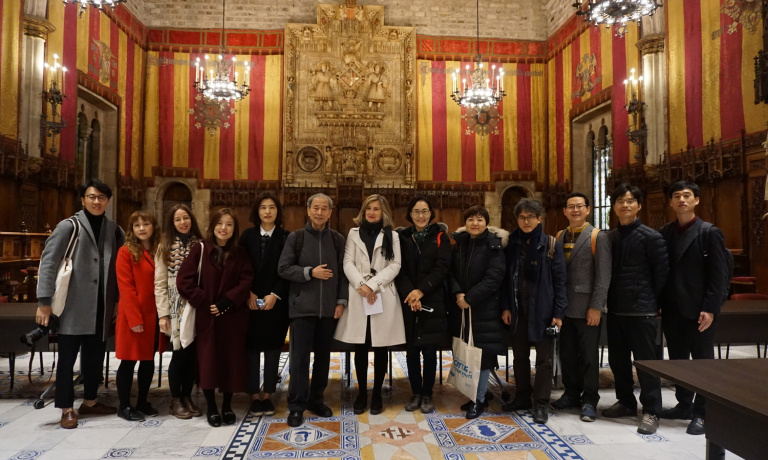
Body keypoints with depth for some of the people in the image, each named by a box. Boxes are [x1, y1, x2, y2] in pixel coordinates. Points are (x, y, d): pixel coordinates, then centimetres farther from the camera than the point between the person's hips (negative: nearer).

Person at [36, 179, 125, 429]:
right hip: (73, 306, -4)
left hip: (101, 308, 4)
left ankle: (89, 401, 28)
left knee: (95, 356, 13)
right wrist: (44, 301, -15)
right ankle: (67, 408, 16)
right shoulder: (68, 227, -4)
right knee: (68, 358, 5)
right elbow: (48, 263, -9)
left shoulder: (114, 230, 9)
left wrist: (119, 300, 8)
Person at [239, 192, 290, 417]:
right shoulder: (248, 235, 6)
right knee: (252, 347, 3)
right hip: (251, 301, 1)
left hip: (277, 301, -1)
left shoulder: (286, 237, 2)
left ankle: (267, 395, 15)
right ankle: (255, 396, 13)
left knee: (273, 347, 4)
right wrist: (248, 293, -9)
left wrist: (275, 295, -13)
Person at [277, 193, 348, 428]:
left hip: (328, 307, 3)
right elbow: (283, 268, -5)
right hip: (302, 306, -2)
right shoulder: (295, 237, 0)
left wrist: (341, 300, -2)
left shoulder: (338, 239, 6)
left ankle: (316, 399, 26)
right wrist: (310, 272, -15)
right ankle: (296, 405, 13)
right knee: (300, 356, 1)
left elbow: (343, 273, 5)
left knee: (323, 355, 11)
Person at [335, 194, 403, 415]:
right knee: (360, 347, 4)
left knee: (380, 347, 4)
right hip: (358, 296, 1)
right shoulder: (354, 233, 11)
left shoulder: (392, 236, 9)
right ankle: (361, 393, 17)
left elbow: (394, 265, -2)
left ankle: (377, 394, 16)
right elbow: (348, 263, 2)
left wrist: (373, 285, -13)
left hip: (383, 296, 0)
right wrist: (361, 285, -14)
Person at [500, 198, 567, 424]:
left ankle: (541, 404, 16)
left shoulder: (551, 245, -5)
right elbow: (507, 277, 7)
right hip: (518, 309, 4)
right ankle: (522, 397, 28)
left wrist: (558, 312, -11)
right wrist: (506, 307, 1)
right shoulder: (512, 244, 5)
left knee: (544, 359, 5)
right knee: (520, 356, 14)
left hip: (542, 310, -4)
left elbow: (559, 280, -7)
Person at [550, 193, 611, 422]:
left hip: (586, 307, -5)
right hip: (564, 306, 5)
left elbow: (603, 275, -10)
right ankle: (571, 394, 27)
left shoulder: (598, 237, -4)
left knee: (588, 356, 5)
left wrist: (596, 307, -15)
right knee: (567, 354, 12)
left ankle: (589, 401, 17)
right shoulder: (559, 237, 11)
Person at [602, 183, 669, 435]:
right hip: (615, 309, 5)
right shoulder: (609, 237, 8)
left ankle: (651, 411, 14)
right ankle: (626, 401, 30)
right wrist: (610, 300, 6)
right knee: (617, 360, 13)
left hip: (642, 310, -5)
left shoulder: (651, 237, -6)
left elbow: (661, 272, -5)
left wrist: (650, 301, -1)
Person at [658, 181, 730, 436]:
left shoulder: (710, 233, -5)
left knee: (702, 361, 5)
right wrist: (658, 304, 4)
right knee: (678, 359, 14)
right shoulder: (664, 233, 7)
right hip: (672, 309, 5)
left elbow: (719, 275, -9)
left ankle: (701, 413, 16)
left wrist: (710, 308, -14)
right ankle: (684, 404, 28)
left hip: (698, 310, -5)